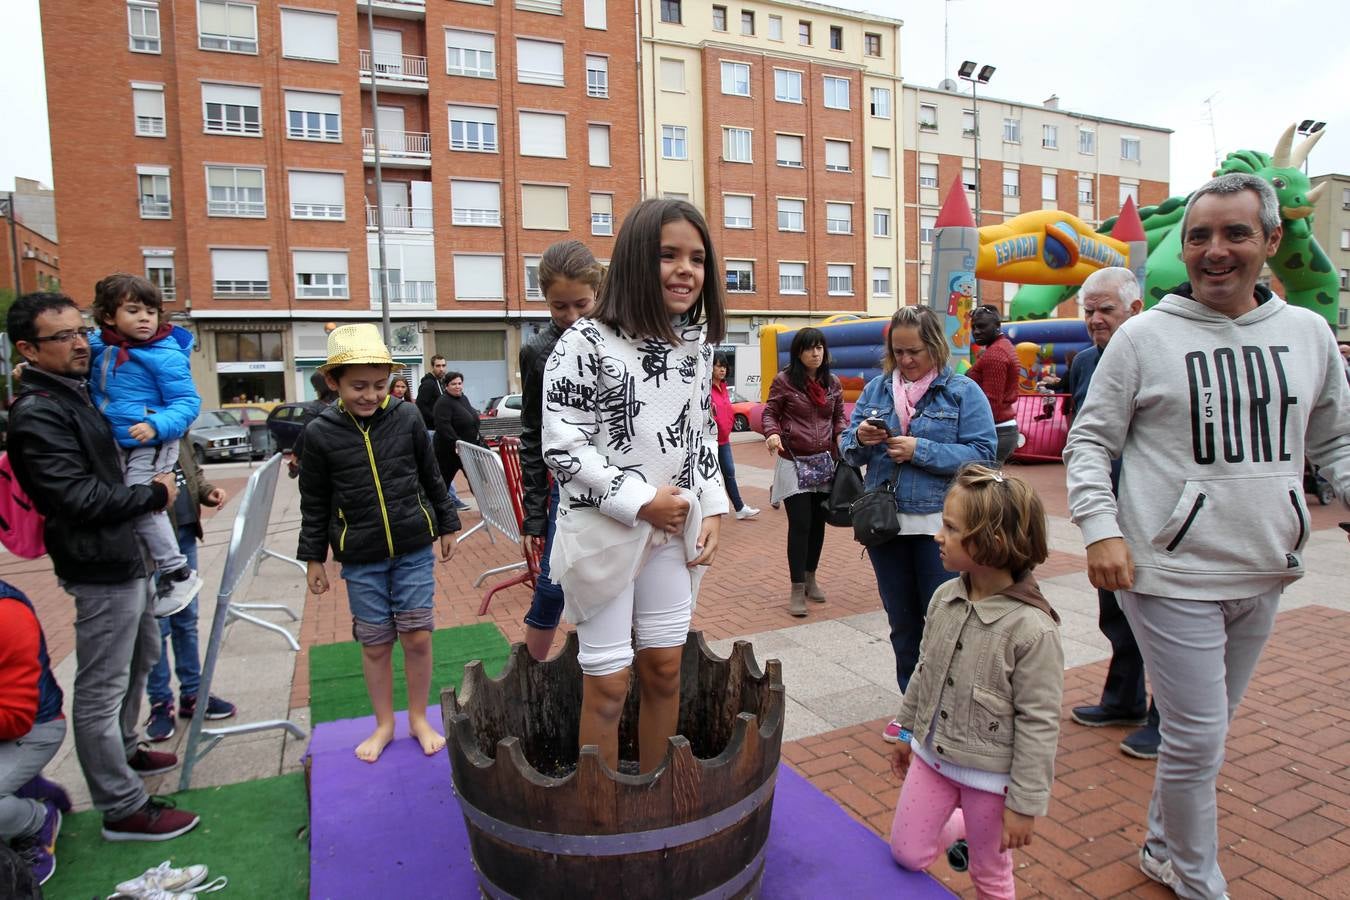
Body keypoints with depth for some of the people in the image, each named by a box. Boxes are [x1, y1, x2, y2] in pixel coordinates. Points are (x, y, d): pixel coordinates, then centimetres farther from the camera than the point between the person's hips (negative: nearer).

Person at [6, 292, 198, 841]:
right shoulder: (36, 414, -18)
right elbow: (77, 495, -24)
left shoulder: (77, 394, 12)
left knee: (140, 658, 26)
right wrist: (154, 495, -13)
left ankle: (123, 750, 46)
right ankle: (123, 809, 12)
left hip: (126, 556, 10)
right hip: (101, 568, -10)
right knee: (102, 688, 1)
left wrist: (155, 484, 8)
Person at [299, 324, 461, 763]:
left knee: (417, 637, 4)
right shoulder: (320, 433, -6)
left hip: (414, 549, 0)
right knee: (375, 644, 10)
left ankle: (419, 718, 26)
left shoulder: (406, 418, -5)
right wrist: (313, 557, 5)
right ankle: (384, 724, 30)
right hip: (361, 559, 0)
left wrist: (447, 524, 13)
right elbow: (314, 502, 3)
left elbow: (431, 477, 7)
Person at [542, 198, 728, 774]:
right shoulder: (587, 341, -14)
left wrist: (712, 509, 4)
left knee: (665, 668, 14)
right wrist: (641, 501, -16)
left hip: (674, 531, 6)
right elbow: (562, 446, -17)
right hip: (603, 531, -5)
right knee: (608, 683, 4)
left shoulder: (697, 342, 5)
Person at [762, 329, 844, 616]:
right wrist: (772, 433, -21)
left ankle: (810, 578, 29)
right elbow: (770, 413, 0)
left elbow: (839, 417, 14)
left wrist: (841, 436, -7)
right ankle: (797, 590, 3)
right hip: (793, 462, -4)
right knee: (800, 524, -7)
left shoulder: (833, 383, 8)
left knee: (818, 522, 11)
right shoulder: (784, 380, -4)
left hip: (825, 462, 5)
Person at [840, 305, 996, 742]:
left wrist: (920, 450, -20)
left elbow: (982, 454, -12)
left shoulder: (963, 391, -4)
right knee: (903, 623, 16)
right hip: (884, 524, 4)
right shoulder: (877, 387, 7)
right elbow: (849, 449, 8)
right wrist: (860, 438, -14)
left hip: (939, 527, -4)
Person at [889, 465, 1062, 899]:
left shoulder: (1032, 629, -26)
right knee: (907, 853, 16)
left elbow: (1039, 725, -19)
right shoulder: (945, 597, -8)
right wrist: (908, 729, 16)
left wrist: (1025, 804, -13)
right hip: (932, 755, 5)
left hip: (990, 775, -5)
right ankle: (963, 828, 39)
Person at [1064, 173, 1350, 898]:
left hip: (1264, 574, 5)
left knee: (1205, 732, 19)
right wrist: (1100, 528, -16)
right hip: (1172, 574, -5)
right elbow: (1088, 442, -4)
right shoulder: (1144, 337, -6)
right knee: (1197, 741, 1)